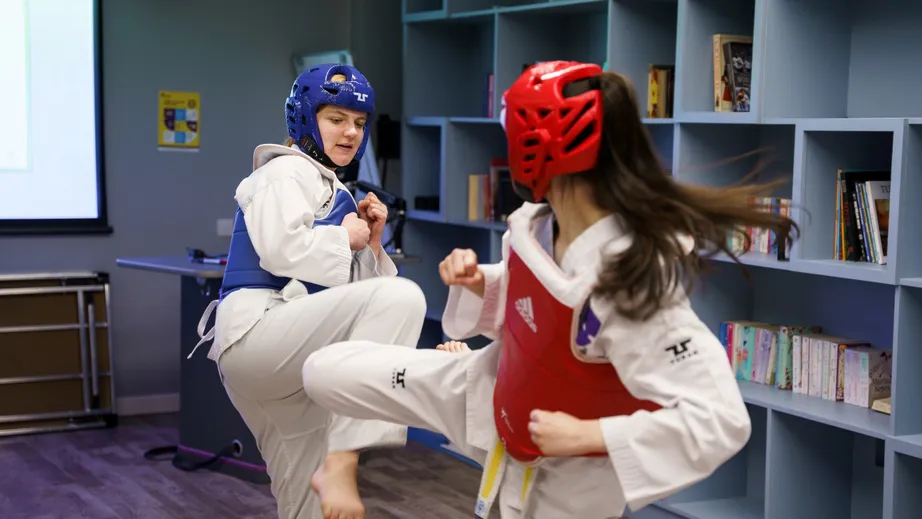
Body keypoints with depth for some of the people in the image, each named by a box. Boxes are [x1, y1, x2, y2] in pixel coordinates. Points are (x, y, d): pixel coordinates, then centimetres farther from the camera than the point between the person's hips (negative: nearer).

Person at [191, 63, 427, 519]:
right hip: (255, 332, -10)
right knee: (399, 298, -27)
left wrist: (370, 242, 8)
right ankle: (340, 464, -30)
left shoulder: (335, 193, 24)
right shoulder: (286, 172, -2)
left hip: (280, 353, 10)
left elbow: (350, 290, 22)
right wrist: (344, 238, -7)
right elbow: (282, 249, -22)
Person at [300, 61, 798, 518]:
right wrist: (478, 282, -15)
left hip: (566, 472, -6)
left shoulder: (634, 282, -41)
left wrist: (585, 436, -38)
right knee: (326, 371, 3)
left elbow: (722, 421, -43)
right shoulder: (536, 224, -15)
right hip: (494, 398, 6)